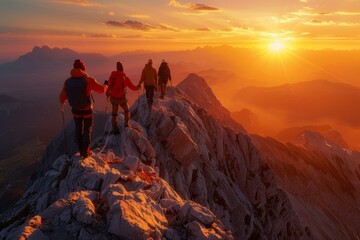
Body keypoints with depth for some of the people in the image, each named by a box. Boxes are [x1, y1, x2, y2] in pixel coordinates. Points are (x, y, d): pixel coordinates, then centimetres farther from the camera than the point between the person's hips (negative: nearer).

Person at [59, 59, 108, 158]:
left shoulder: (68, 81, -10)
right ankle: (86, 151, 16)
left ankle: (81, 150, 28)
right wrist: (106, 85, 14)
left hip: (75, 110, 3)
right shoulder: (88, 80, -21)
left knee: (78, 129, 20)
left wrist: (62, 103, 21)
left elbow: (62, 98, -4)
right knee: (87, 129, 15)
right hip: (87, 110, -3)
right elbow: (101, 89, -9)